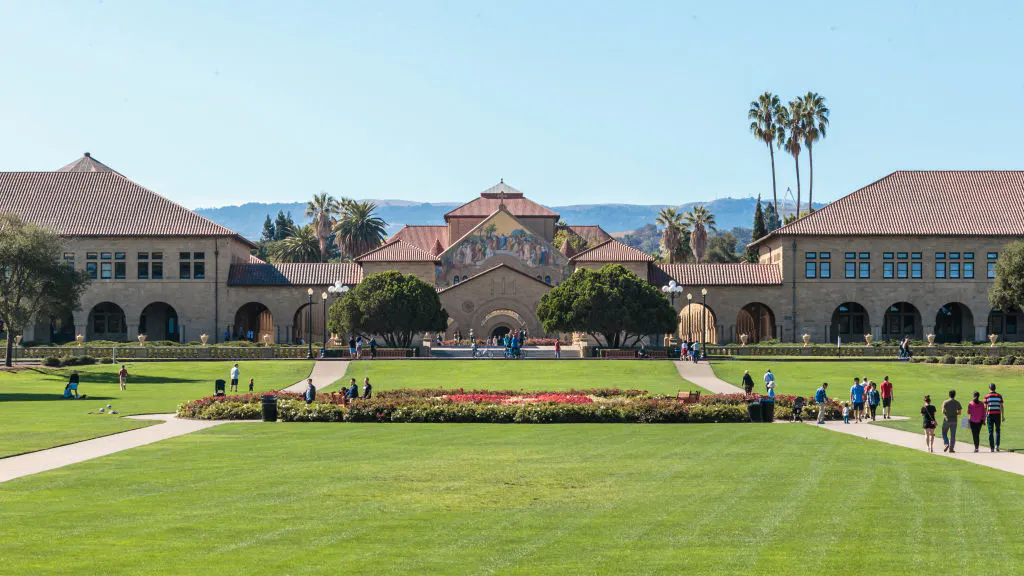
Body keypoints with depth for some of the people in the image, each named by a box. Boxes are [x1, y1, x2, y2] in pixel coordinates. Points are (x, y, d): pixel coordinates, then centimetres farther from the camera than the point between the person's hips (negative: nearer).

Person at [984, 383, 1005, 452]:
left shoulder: (987, 396, -2)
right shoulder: (999, 396, 3)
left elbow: (985, 407, -2)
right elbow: (1002, 407, 3)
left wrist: (984, 416, 5)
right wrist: (1003, 416, 8)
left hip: (990, 415, -1)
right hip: (998, 415, 1)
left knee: (990, 432, 5)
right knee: (997, 431, 11)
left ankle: (992, 448, 3)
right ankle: (997, 446, -5)